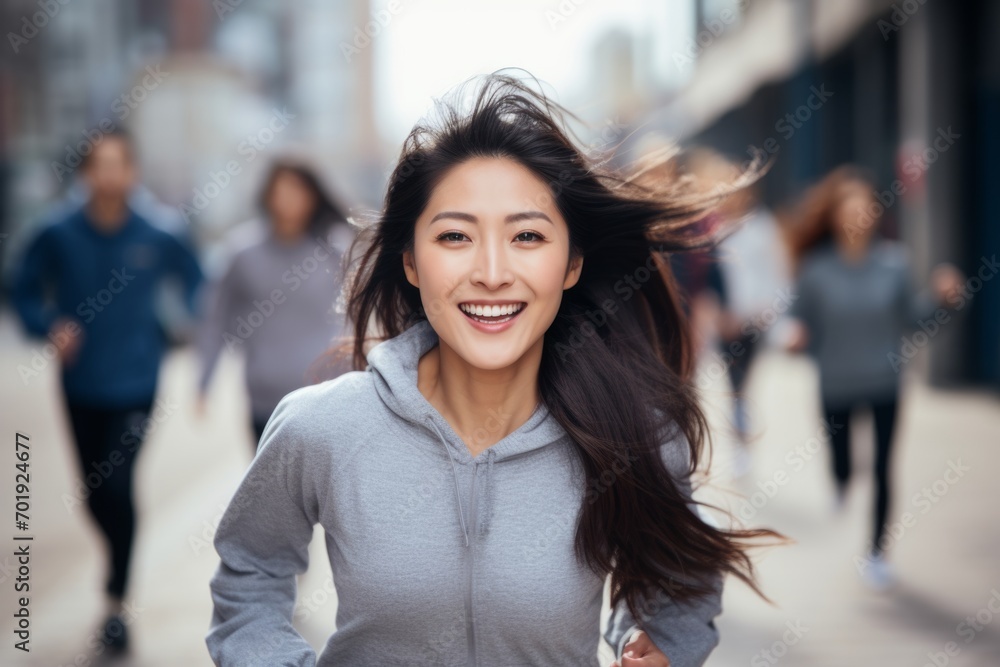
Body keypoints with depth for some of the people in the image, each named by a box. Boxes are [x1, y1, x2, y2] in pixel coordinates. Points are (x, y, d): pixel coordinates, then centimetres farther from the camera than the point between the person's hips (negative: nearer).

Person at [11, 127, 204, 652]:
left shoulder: (155, 239, -8)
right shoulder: (58, 237, -8)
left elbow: (192, 278, 9)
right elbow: (23, 292, 2)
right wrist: (49, 325, -16)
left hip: (135, 386, -2)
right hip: (81, 387, 2)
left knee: (117, 487, -15)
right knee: (96, 495, 13)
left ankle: (116, 601, -3)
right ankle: (120, 559, 43)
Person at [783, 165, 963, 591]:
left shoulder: (893, 261, -8)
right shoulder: (816, 268, -12)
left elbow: (908, 316, 1)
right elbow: (806, 327, -6)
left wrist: (937, 297, -15)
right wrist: (797, 339, -27)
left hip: (884, 382, 1)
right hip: (836, 385, -1)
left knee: (882, 470, 2)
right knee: (842, 463, 12)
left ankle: (876, 552, 22)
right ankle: (841, 485, 51)